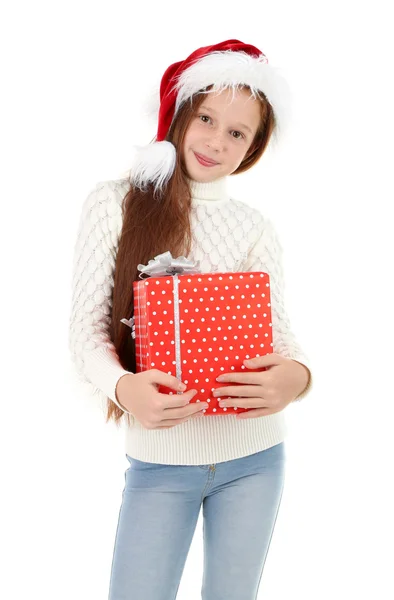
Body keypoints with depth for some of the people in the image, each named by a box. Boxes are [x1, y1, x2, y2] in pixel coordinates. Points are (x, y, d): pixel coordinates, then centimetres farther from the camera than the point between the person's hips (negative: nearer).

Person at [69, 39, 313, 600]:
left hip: (254, 457, 2)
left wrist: (298, 375, -25)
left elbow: (280, 329, -1)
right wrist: (121, 386, -26)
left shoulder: (256, 229, 4)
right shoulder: (115, 203, -2)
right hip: (158, 459, -2)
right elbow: (87, 326, -5)